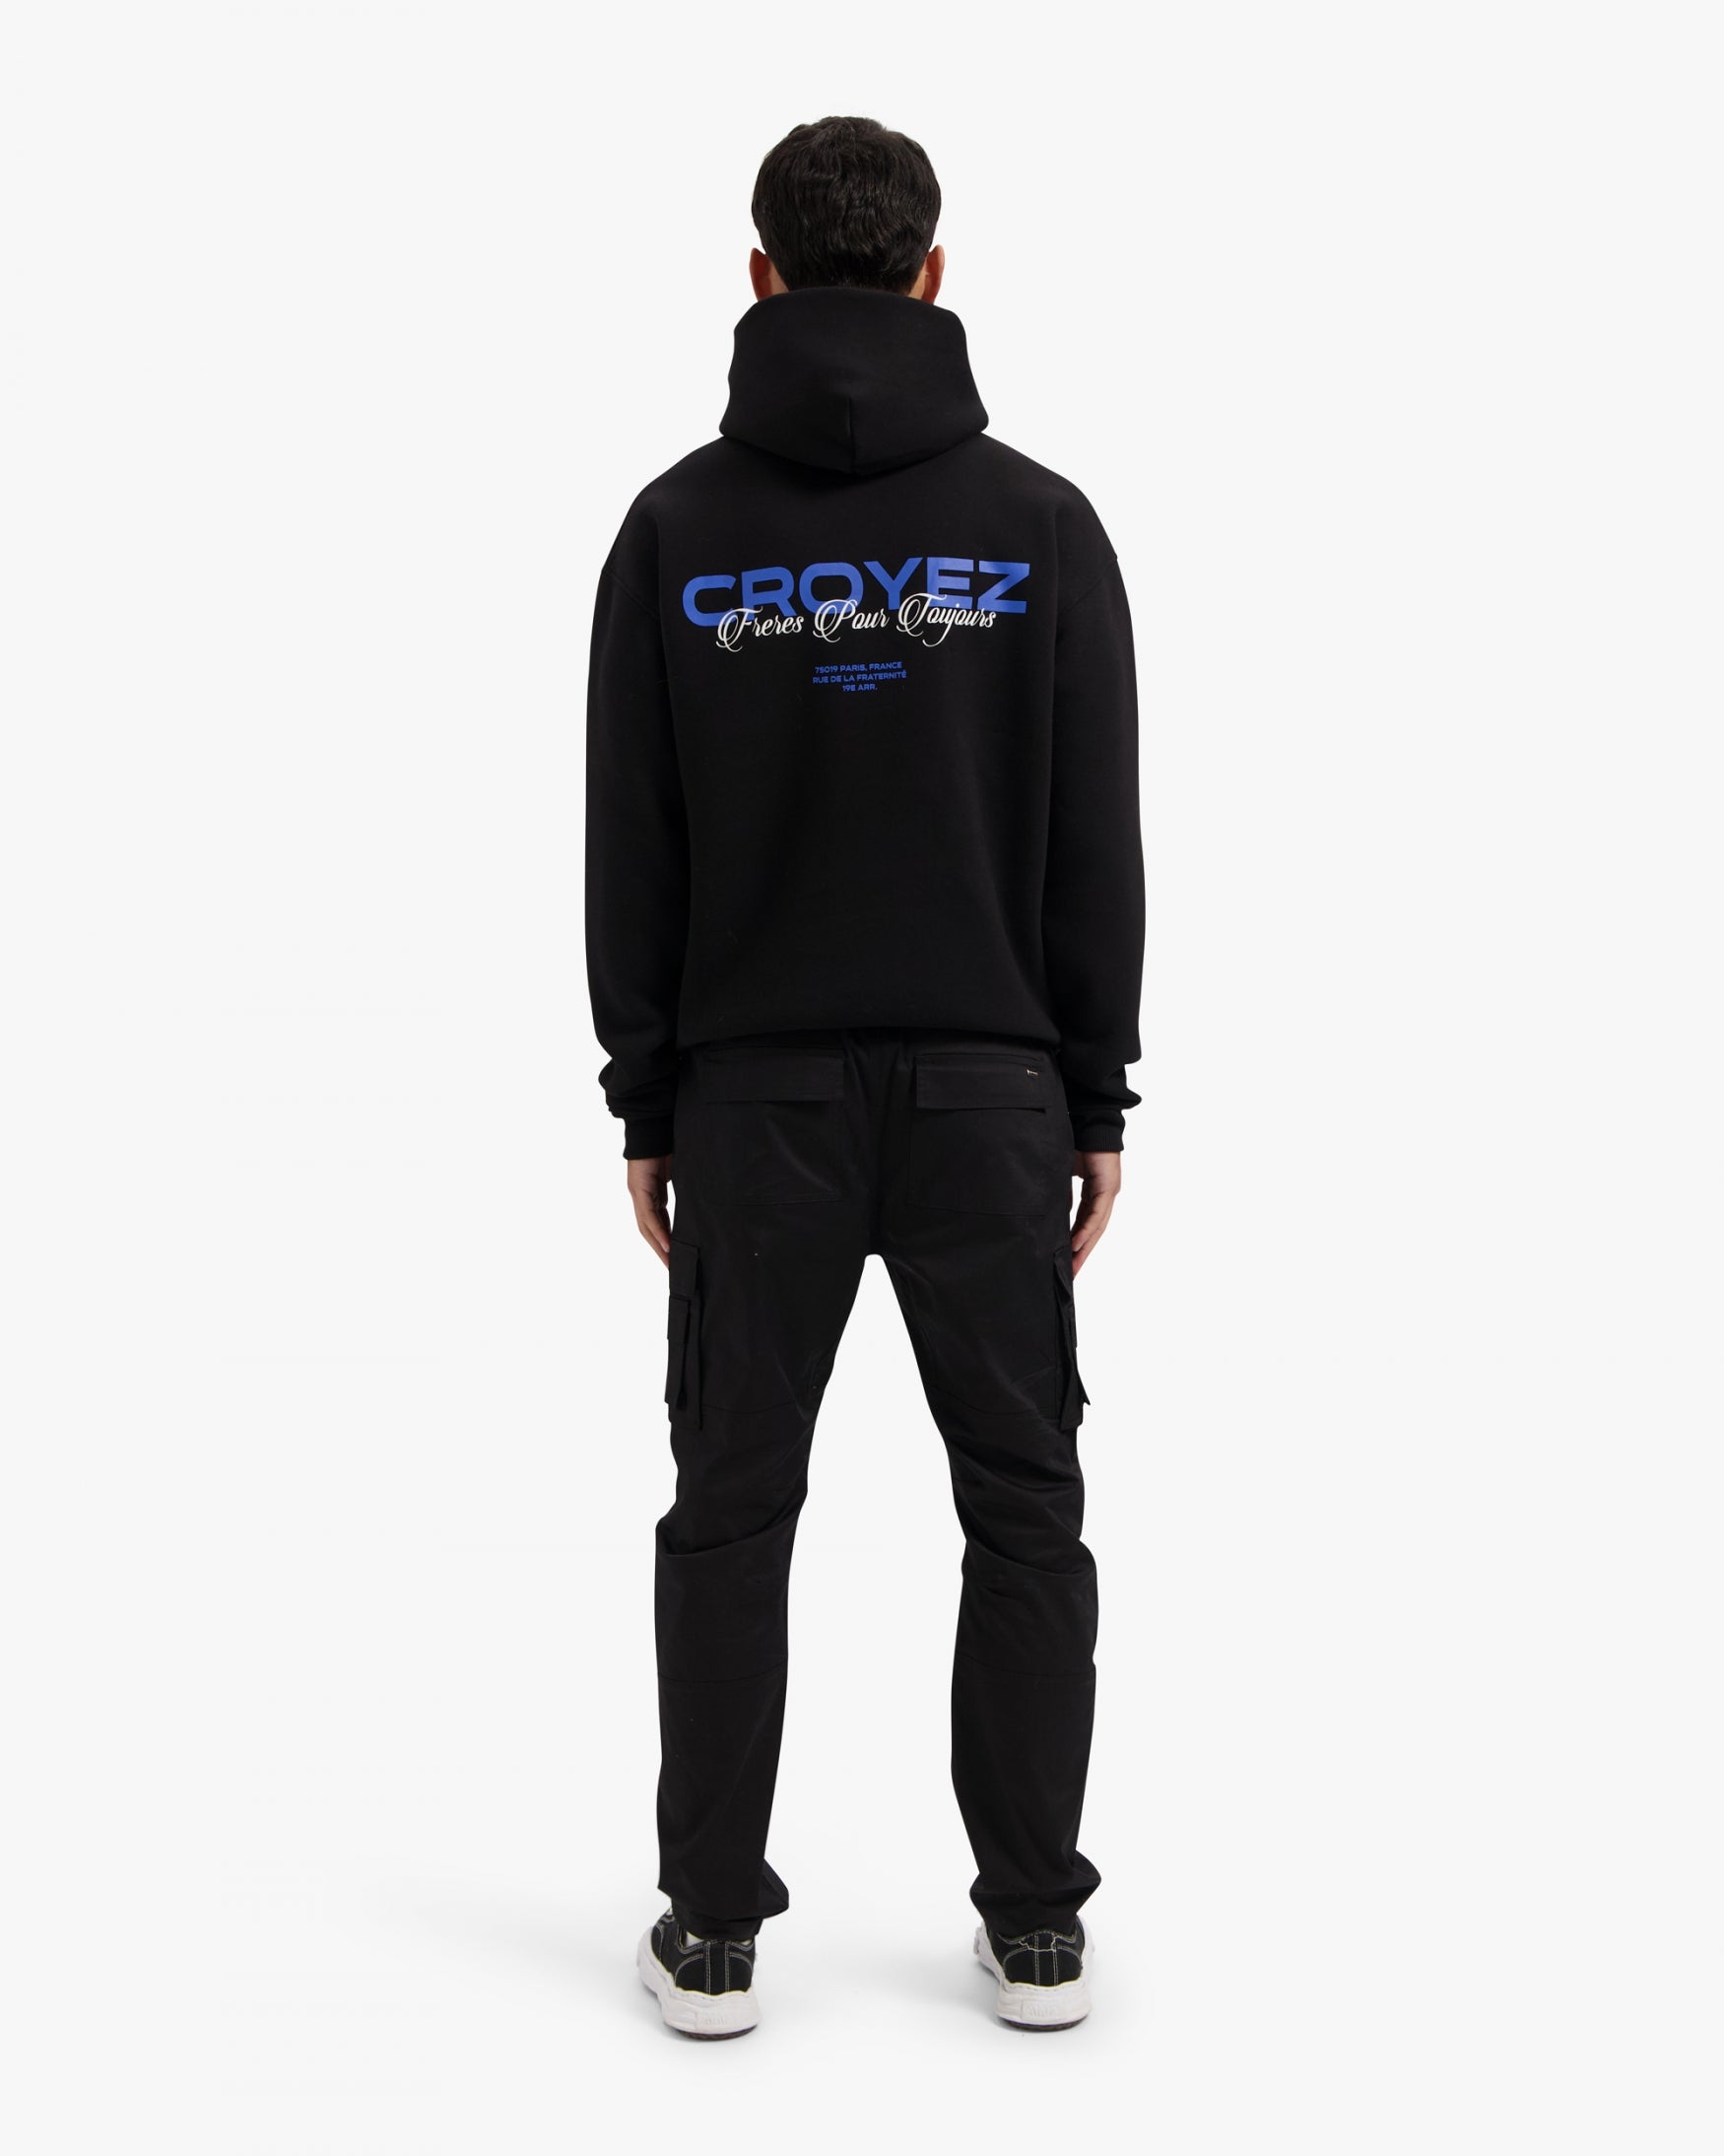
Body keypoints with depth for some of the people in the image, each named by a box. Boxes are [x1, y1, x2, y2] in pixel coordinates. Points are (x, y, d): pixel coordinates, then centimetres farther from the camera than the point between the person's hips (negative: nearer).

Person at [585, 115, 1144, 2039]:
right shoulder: (1040, 524, -2)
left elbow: (628, 854, -1)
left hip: (756, 1096, 0)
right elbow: (1098, 851, -3)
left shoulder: (678, 525, -1)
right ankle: (1035, 1927, 16)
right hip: (987, 1091, 0)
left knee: (731, 1514, 10)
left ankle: (714, 1931, 16)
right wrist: (1097, 1104, 4)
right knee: (1023, 1506, 10)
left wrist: (646, 1107, 7)